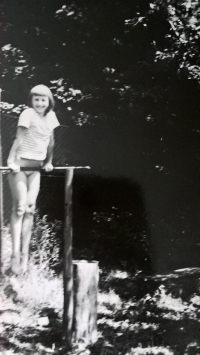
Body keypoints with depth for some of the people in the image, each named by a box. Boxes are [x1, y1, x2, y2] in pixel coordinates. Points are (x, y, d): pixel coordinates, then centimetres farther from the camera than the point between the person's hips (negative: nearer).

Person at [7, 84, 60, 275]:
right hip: (20, 165, -5)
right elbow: (19, 139, -21)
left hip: (36, 167, 6)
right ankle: (15, 253, -13)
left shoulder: (51, 116, 5)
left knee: (30, 209, 3)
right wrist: (11, 161, -27)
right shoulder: (28, 114, -13)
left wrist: (48, 162, 20)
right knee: (19, 207, -11)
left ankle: (25, 254, 6)